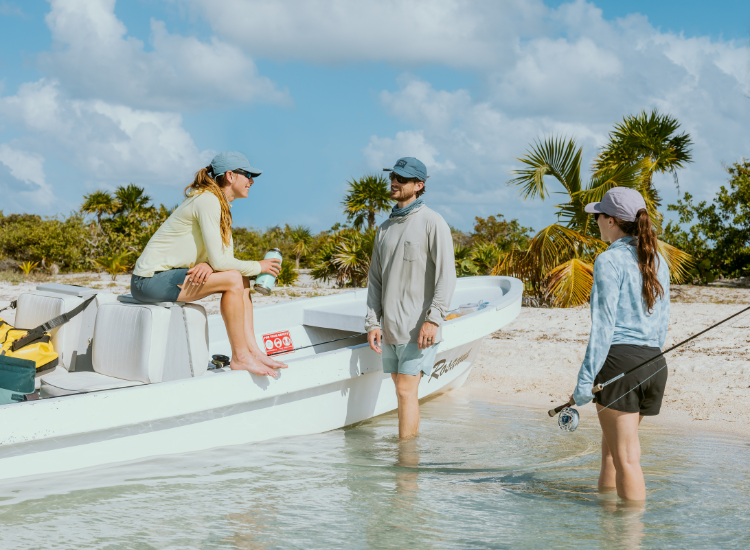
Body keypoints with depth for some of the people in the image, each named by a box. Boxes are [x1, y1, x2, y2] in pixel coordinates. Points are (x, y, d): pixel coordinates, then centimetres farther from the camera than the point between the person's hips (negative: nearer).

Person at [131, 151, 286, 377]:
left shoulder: (221, 205, 13)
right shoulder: (208, 201, -18)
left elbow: (226, 254, 8)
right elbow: (219, 261, -21)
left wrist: (208, 264, -14)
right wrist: (258, 267, -7)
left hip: (167, 274, 10)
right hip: (151, 280, -10)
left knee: (241, 279, 3)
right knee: (233, 280, -20)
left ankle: (252, 351, -1)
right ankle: (239, 357, -12)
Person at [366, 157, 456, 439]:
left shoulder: (432, 222, -5)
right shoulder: (385, 228, 15)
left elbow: (446, 275, -12)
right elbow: (375, 278, 16)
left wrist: (433, 319, -20)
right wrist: (372, 322, 6)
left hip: (418, 329, -7)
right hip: (390, 329, 7)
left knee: (406, 391, -10)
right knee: (402, 391, 11)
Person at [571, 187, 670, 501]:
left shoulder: (610, 260, -8)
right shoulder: (657, 261, 13)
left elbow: (603, 325, -13)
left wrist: (585, 379, -12)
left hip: (619, 359, -7)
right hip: (654, 364, 7)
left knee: (626, 458, -2)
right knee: (612, 444, 22)